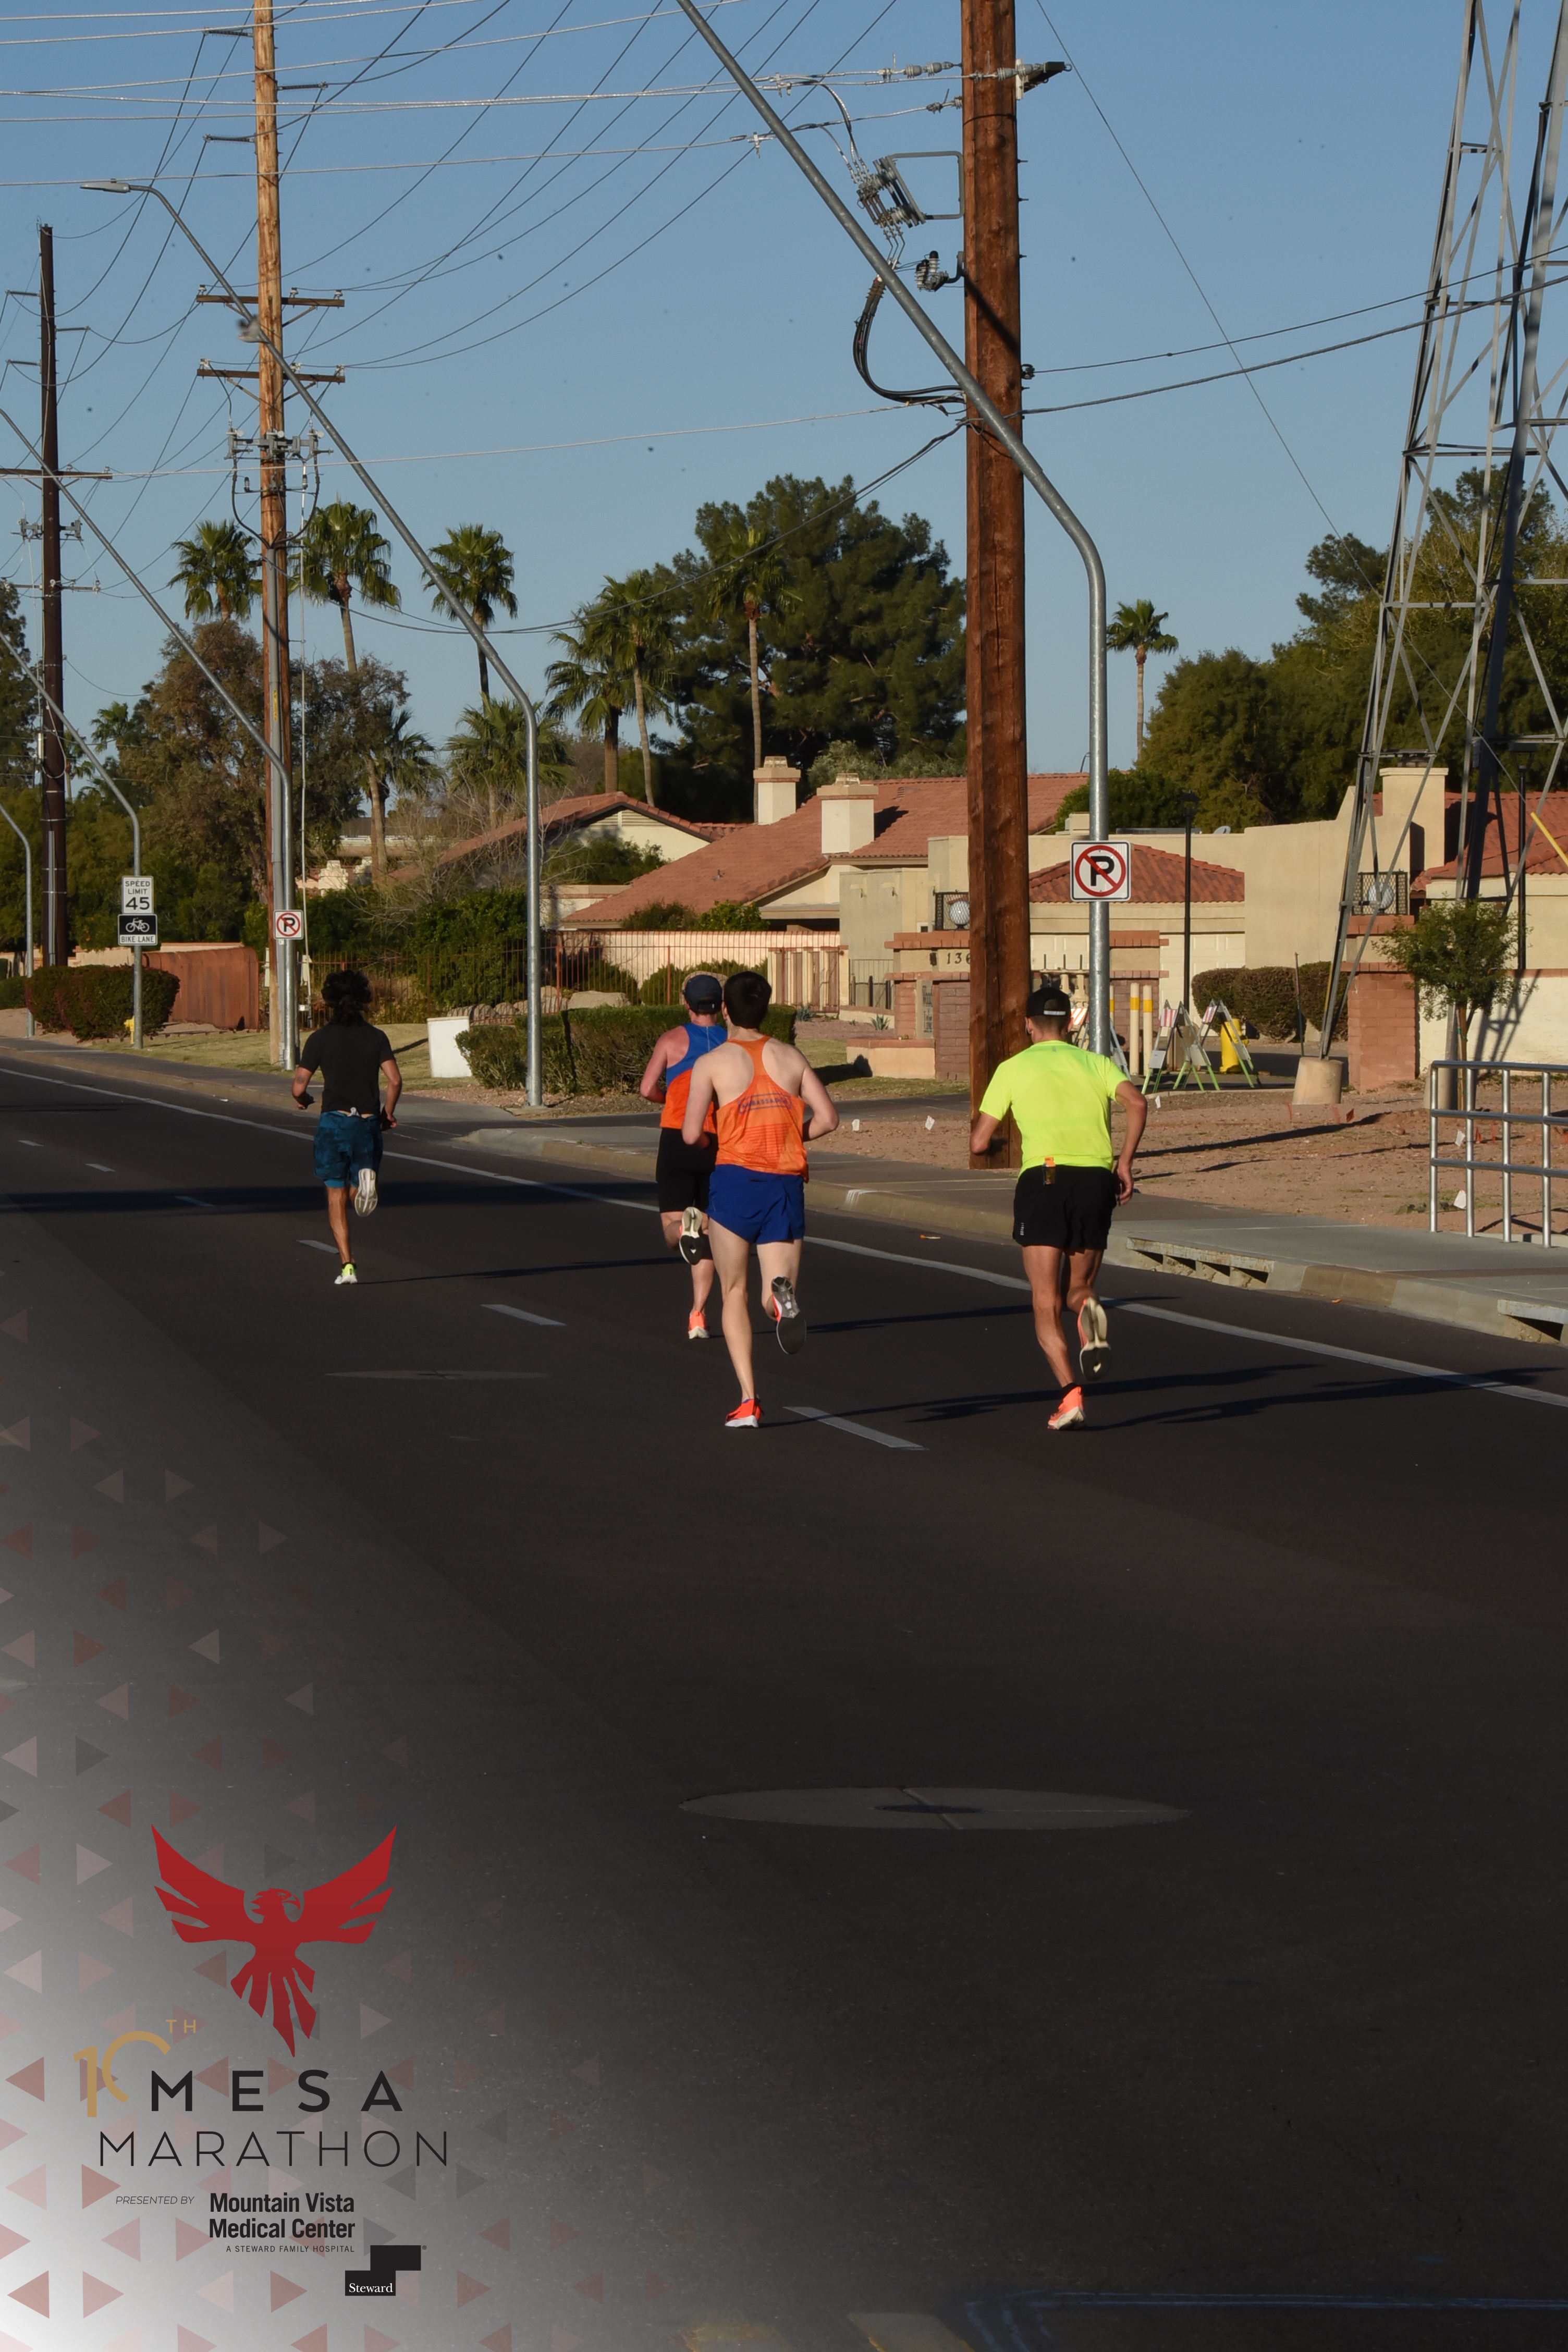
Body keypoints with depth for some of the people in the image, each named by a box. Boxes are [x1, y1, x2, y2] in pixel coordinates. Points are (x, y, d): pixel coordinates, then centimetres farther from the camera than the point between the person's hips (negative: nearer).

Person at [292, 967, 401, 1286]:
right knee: (360, 1194, 15)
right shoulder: (377, 1037, 3)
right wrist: (388, 1113, 10)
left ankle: (347, 1265, -4)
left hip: (334, 1121, -1)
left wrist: (301, 1099, 19)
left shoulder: (320, 1039, -1)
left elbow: (299, 1086, -4)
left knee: (336, 1197, 7)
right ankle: (366, 1178, -24)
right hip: (368, 1123, 1)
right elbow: (395, 1080, -6)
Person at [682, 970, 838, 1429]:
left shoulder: (712, 1063, -1)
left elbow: (690, 1134, -9)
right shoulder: (791, 1056, 9)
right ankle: (782, 1293, -35)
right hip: (786, 1184, 2)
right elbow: (827, 1118, 2)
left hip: (735, 1179, -2)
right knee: (777, 1297, 6)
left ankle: (748, 1400, 0)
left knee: (735, 1292, 11)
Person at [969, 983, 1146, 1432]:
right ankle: (1087, 1309, -20)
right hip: (1097, 1178, 2)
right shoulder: (1096, 1063, 16)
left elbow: (979, 1142, 8)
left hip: (1044, 1176, -2)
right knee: (1076, 1289, 18)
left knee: (1046, 1306, 1)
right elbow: (1136, 1103, -4)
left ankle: (1071, 1393, -19)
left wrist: (976, 1125, 31)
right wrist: (1125, 1162, 3)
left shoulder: (1013, 1068, 11)